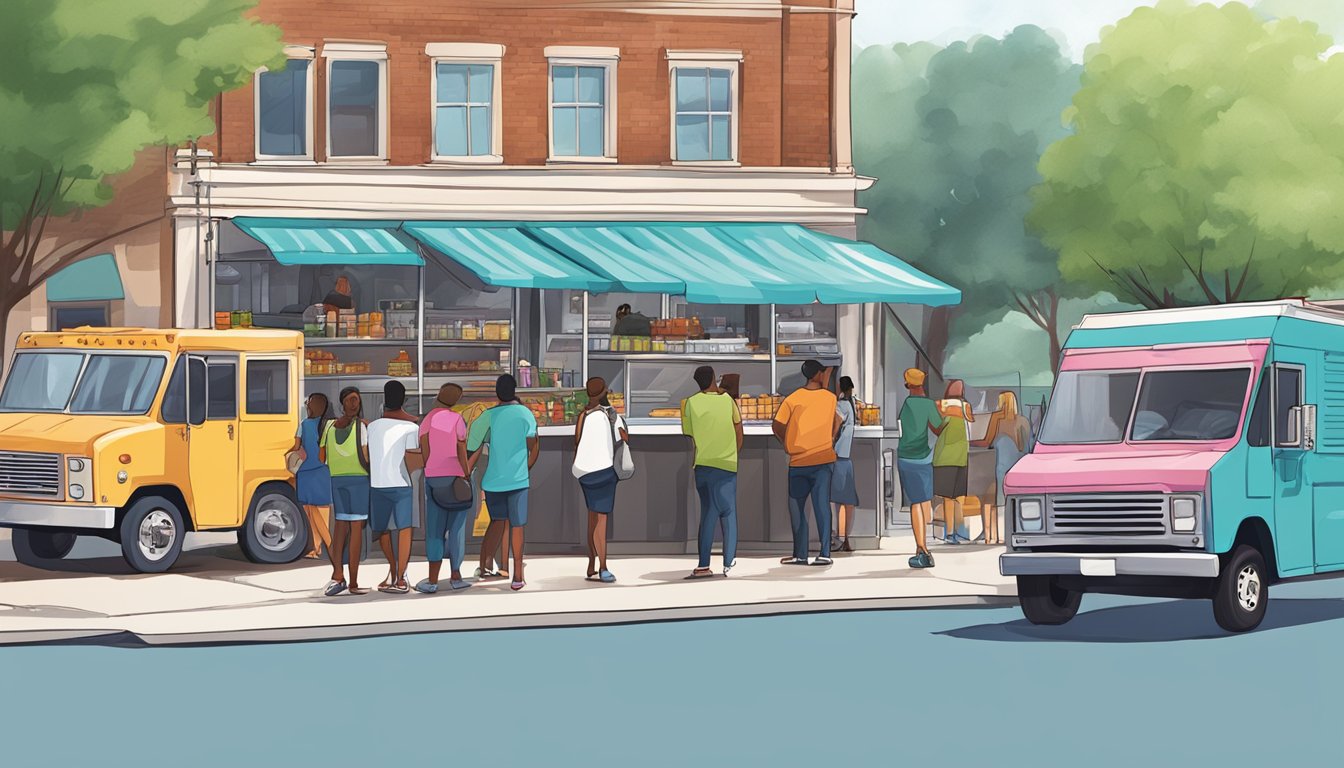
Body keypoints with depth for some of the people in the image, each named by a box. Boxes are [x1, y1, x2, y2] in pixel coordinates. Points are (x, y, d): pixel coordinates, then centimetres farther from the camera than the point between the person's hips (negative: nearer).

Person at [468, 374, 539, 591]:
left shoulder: (489, 416, 0)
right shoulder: (525, 413, -1)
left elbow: (474, 450, -2)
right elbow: (533, 446, 0)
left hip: (492, 480, 2)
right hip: (518, 480, -2)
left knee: (497, 520, 19)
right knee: (517, 526, 2)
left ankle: (485, 566, 11)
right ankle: (517, 577, 1)